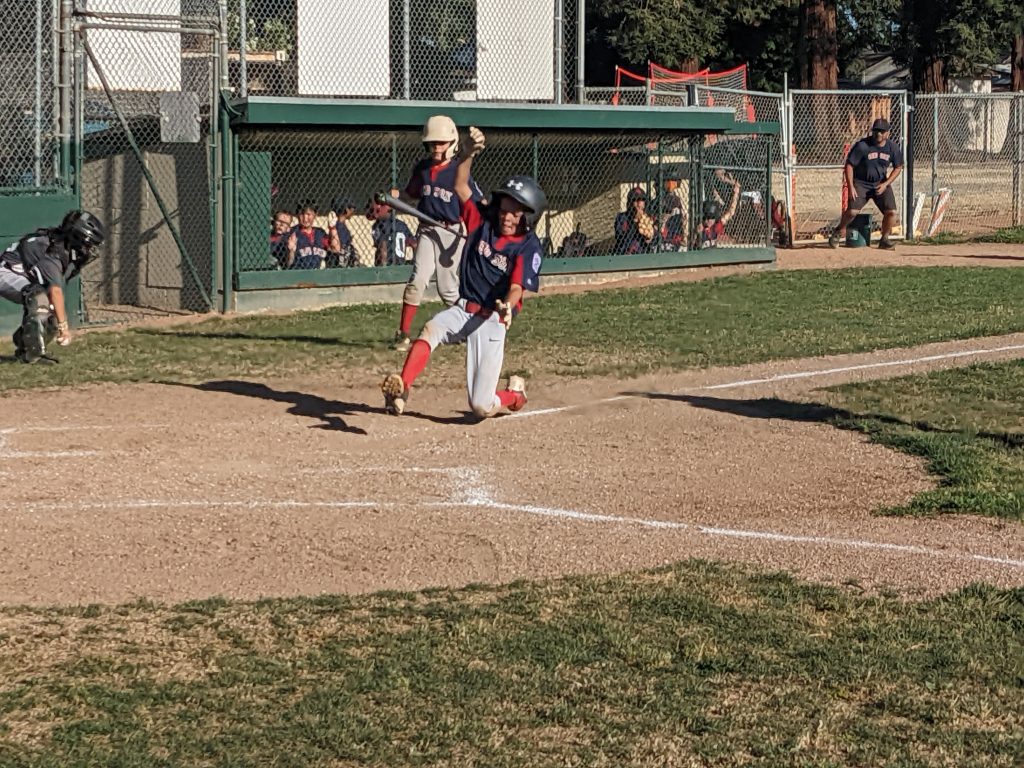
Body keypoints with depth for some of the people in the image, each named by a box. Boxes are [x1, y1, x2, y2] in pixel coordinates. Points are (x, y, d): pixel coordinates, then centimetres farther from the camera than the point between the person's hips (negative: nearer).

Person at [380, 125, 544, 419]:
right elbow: (460, 185, 4)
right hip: (462, 310, 4)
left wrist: (507, 306, -41)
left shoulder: (528, 247, -8)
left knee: (482, 407, -7)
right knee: (430, 329, -34)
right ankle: (400, 389, -45)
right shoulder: (483, 222, 5)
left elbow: (517, 287, -19)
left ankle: (515, 393, 28)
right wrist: (470, 153, -11)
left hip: (492, 321, -4)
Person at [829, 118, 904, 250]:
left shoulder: (893, 147, -5)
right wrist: (850, 187, -17)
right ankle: (839, 232, 11)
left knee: (891, 212, -12)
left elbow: (898, 168, 6)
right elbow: (849, 165, -11)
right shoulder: (862, 146, -16)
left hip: (881, 183, 3)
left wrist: (886, 184, -7)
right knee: (852, 211, -19)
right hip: (861, 183, -3)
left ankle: (885, 239, 10)